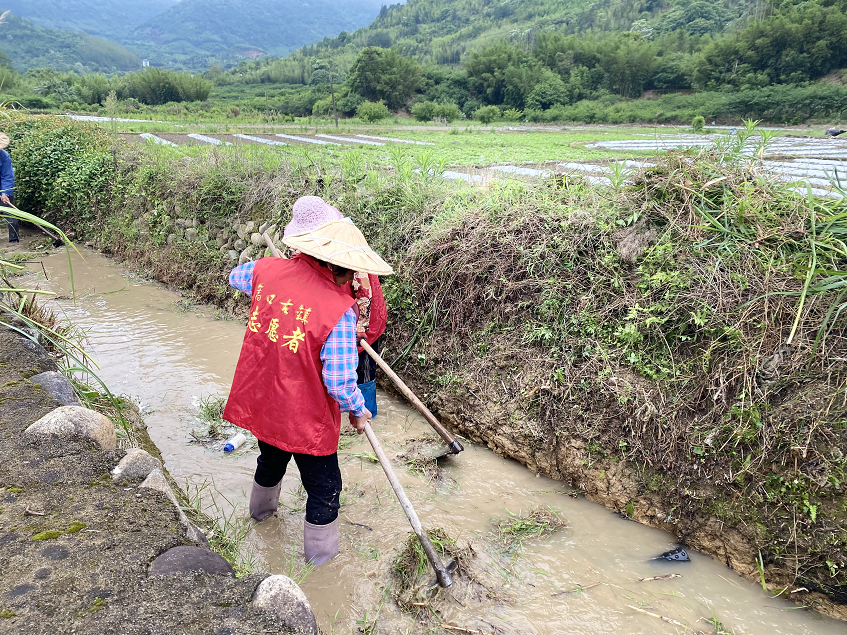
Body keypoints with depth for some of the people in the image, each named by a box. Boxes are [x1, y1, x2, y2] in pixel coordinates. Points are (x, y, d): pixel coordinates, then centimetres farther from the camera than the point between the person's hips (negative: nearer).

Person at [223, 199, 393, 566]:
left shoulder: (268, 270, -10)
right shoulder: (339, 311, -27)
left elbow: (236, 276, 16)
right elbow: (340, 381, -25)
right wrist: (357, 412, -5)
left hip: (259, 403, 7)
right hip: (306, 418, -7)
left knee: (271, 460, 36)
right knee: (324, 487, 17)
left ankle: (262, 508, 64)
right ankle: (321, 554, 35)